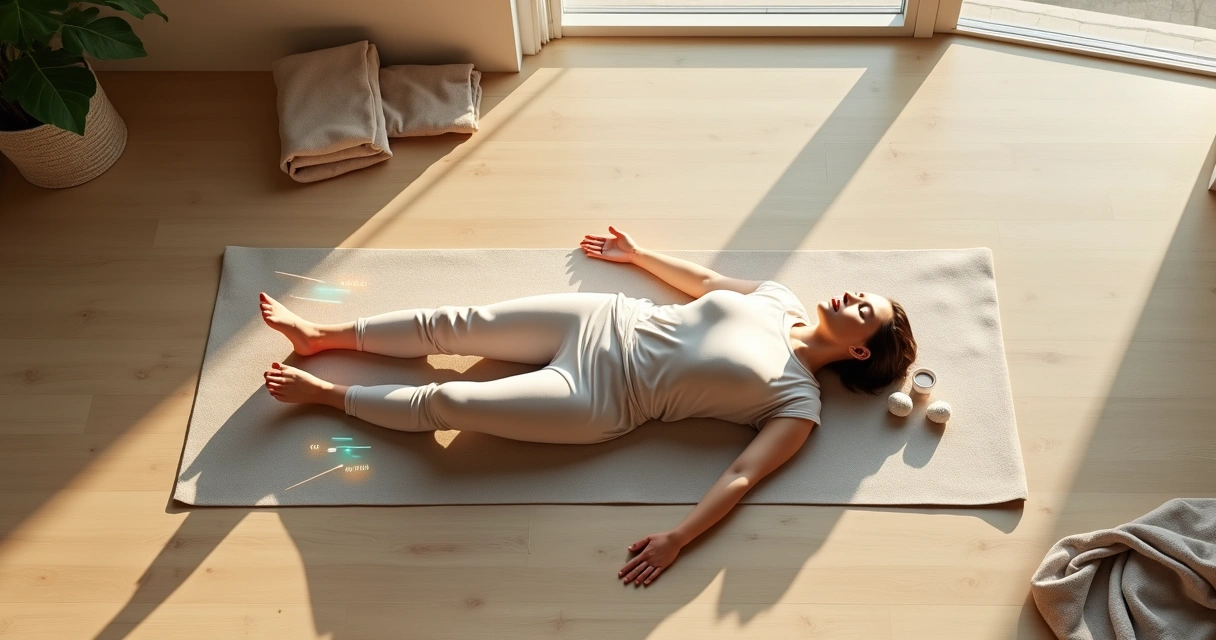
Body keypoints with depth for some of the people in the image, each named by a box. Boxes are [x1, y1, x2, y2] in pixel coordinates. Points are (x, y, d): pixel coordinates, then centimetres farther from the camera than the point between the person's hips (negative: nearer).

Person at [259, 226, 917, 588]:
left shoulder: (798, 402, -9)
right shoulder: (780, 298, 8)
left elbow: (742, 476, -19)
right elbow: (703, 279, 22)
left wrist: (676, 539, -30)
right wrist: (636, 253, 29)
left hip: (606, 398, -5)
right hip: (609, 323, 6)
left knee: (445, 402, -9)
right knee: (457, 323, 2)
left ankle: (324, 392, 15)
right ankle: (322, 335, 22)